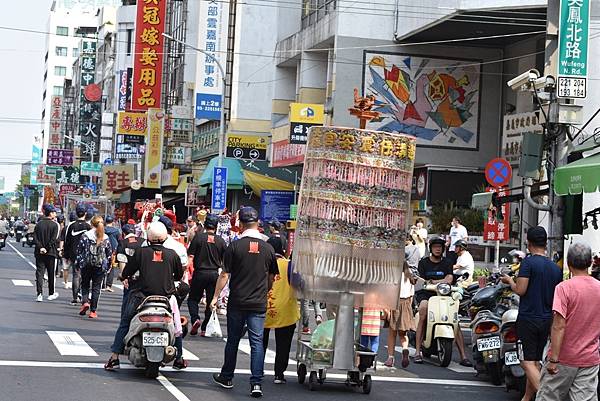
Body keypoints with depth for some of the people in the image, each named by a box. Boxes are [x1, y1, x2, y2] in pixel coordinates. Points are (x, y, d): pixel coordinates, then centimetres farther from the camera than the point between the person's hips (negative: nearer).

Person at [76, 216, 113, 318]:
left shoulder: (85, 236, -4)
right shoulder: (105, 238, 0)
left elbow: (79, 251, -2)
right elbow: (109, 254, 5)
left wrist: (78, 264, 8)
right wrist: (107, 266, 15)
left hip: (86, 265, -1)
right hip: (100, 267, 1)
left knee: (85, 285, 15)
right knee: (96, 287, 5)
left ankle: (85, 302, -9)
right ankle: (93, 311, 3)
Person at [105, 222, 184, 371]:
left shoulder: (141, 252, -3)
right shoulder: (172, 254, 1)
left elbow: (128, 271, 3)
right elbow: (179, 275, 13)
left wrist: (123, 277, 26)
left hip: (143, 296, -1)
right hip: (167, 296, 1)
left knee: (124, 323, 14)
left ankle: (115, 358, 7)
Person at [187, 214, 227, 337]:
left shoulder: (198, 237, -5)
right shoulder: (221, 241, 1)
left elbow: (190, 256, -7)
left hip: (200, 272, -2)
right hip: (215, 274, 2)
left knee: (193, 298, 13)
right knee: (211, 302, 9)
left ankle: (195, 319, -11)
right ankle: (205, 329, 10)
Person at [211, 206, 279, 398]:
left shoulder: (235, 246, -7)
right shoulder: (268, 248, 0)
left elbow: (224, 275, -6)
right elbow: (271, 278, 9)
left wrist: (216, 297, 3)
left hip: (237, 302, -1)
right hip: (259, 303, 1)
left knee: (233, 340, 12)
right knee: (257, 342, 0)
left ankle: (226, 377, 25)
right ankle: (256, 382, -8)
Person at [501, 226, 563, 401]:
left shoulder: (528, 262, -12)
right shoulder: (556, 268, 8)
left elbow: (520, 290, -17)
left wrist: (509, 280, 1)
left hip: (528, 319, -7)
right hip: (547, 320, 7)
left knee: (528, 362, -7)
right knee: (535, 361, 14)